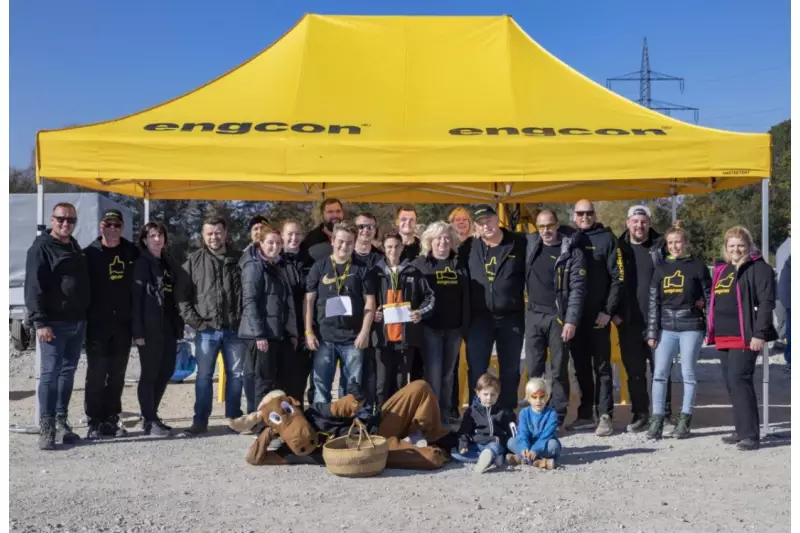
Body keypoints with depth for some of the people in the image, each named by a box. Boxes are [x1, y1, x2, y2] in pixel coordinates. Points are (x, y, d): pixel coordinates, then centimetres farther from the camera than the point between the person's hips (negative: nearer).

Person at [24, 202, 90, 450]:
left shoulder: (76, 249, 17)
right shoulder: (41, 248, -5)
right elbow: (34, 288, -12)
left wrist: (85, 317, 17)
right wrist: (40, 322, -20)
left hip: (77, 322, 7)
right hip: (54, 323, -7)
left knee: (68, 372, 10)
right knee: (50, 374, -8)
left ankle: (61, 421, 18)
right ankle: (46, 429, -7)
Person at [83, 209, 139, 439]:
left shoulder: (132, 252, 6)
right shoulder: (90, 253, -1)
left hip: (123, 323, 3)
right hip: (97, 323, -3)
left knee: (117, 374, 8)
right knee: (96, 373, 0)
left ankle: (111, 420, 17)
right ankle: (95, 422, 7)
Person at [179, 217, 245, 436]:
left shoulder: (238, 260, 5)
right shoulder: (194, 261, 3)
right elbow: (183, 294, 2)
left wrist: (245, 321, -3)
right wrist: (194, 320, -6)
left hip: (235, 329, 1)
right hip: (206, 329, -1)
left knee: (236, 374, 9)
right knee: (204, 376, 5)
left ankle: (234, 418, 20)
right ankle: (200, 420, 13)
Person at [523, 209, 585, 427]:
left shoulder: (572, 253, -3)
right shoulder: (530, 244, 7)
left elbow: (577, 289, -7)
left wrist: (571, 320, -16)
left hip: (558, 317, -3)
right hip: (534, 315, 4)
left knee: (559, 369, 2)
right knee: (533, 369, 5)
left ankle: (557, 418, 9)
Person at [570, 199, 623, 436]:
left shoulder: (606, 239, -2)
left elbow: (618, 277, -6)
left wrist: (608, 310, -11)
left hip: (598, 316, -4)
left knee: (602, 367, 0)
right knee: (581, 367, 11)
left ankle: (605, 417, 2)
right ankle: (585, 414, 20)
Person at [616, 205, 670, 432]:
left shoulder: (660, 247, 2)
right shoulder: (619, 248, 8)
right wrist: (614, 312, 1)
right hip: (628, 322, 2)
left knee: (660, 369, 3)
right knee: (634, 371, 8)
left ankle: (664, 414, 12)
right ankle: (640, 414, 17)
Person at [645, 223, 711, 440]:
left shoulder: (697, 267, 0)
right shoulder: (662, 269, 10)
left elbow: (709, 298, 2)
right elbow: (653, 303, 8)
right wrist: (652, 333, 4)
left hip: (691, 327, -3)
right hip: (667, 328, 3)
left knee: (688, 374, 3)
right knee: (659, 374, -1)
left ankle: (685, 420, 12)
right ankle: (657, 419, 5)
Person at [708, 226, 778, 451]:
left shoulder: (758, 268, -5)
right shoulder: (722, 270, 19)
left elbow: (766, 302, -12)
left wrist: (760, 333, -19)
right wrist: (712, 332, 20)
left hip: (745, 336, -8)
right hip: (724, 337, 8)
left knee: (739, 380, -14)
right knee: (731, 384, 11)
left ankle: (750, 434, -10)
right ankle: (742, 430, 20)